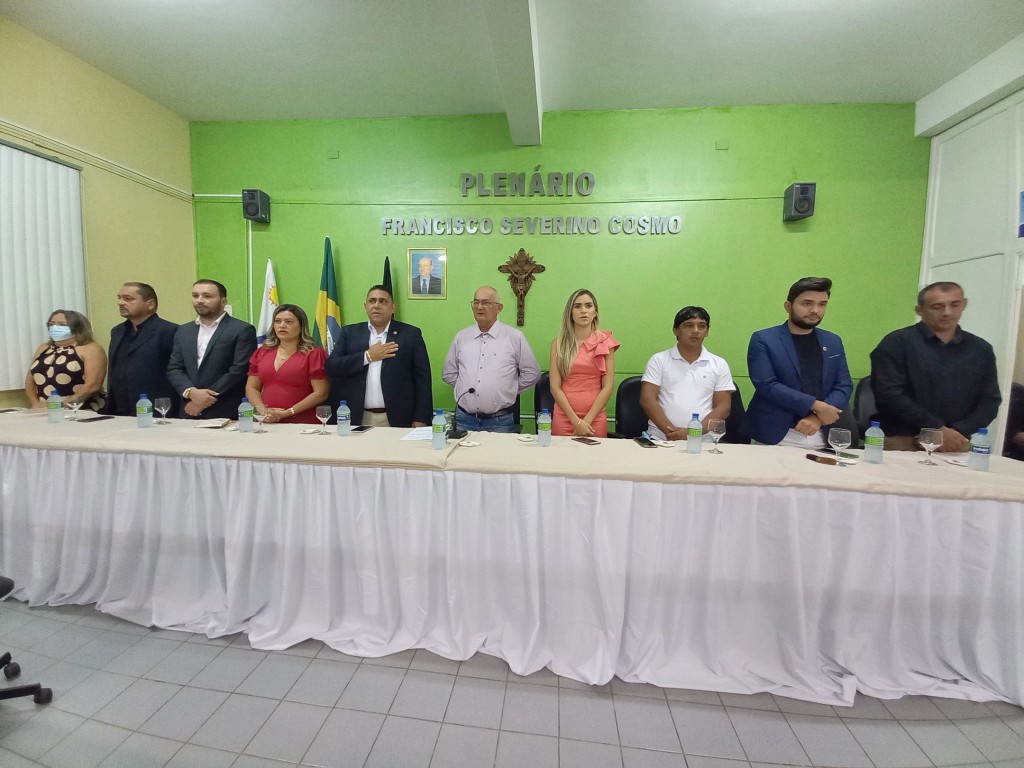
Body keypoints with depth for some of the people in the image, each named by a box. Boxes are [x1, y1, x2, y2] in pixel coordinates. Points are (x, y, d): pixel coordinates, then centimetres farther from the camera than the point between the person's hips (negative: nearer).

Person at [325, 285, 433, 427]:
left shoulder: (411, 334, 2)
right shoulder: (349, 332, 10)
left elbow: (422, 378, -1)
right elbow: (331, 366, 1)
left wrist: (421, 419, -8)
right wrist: (367, 356, -9)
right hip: (357, 418, 2)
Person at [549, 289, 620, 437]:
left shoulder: (605, 342, 3)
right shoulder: (558, 344, 2)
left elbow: (608, 386, -2)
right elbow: (555, 387, -4)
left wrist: (587, 420, -10)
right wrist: (576, 421, -12)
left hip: (595, 418, 0)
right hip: (564, 417, 0)